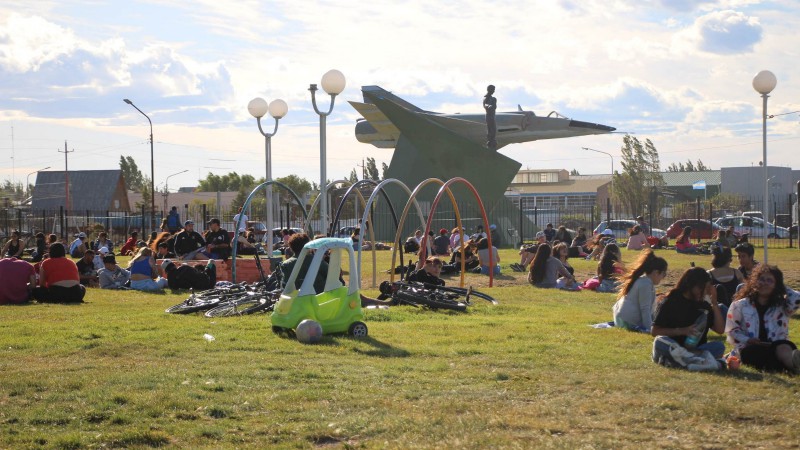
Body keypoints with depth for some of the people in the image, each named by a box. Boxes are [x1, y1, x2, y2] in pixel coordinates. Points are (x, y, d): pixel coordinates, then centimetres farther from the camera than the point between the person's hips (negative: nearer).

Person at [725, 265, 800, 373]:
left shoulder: (782, 306, 21)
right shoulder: (740, 305, 18)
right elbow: (732, 330, 12)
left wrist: (782, 288, 19)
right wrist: (747, 340, -8)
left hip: (779, 346, 1)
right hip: (750, 348, -1)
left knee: (783, 347, -36)